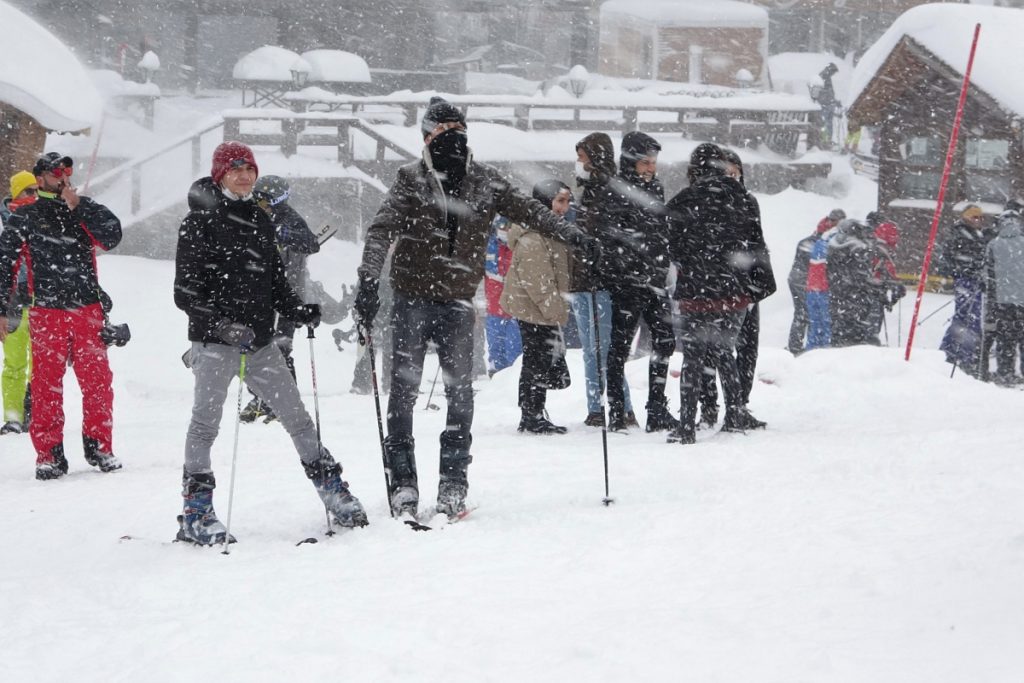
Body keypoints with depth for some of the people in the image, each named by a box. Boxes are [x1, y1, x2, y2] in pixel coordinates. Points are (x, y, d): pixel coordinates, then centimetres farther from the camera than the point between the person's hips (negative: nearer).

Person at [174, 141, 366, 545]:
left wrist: (300, 312, 2)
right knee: (205, 422, -8)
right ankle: (196, 514, -3)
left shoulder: (260, 221, 15)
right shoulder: (200, 222, -4)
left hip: (260, 342, 6)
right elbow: (185, 292, -10)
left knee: (297, 418, 7)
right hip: (215, 342, -6)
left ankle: (335, 495, 15)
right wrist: (221, 324, -23)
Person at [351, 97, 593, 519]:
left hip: (457, 302, 2)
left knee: (460, 393, -3)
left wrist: (570, 235, -4)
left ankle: (453, 483, 3)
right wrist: (368, 281, -25)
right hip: (411, 298, -2)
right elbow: (382, 230, -12)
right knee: (404, 389, -3)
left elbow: (528, 212, 8)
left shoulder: (485, 183, 6)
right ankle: (402, 483, 2)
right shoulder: (412, 180, -3)